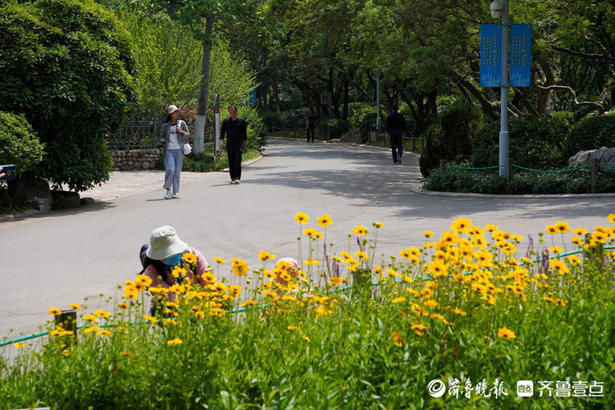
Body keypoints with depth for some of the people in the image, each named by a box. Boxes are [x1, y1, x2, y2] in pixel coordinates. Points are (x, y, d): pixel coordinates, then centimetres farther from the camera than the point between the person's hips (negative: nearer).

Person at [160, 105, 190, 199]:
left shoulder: (181, 123, 6)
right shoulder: (165, 125, 6)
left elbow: (188, 135, 10)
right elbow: (162, 136, 16)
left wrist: (181, 132, -10)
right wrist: (163, 142, -4)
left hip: (179, 150, 1)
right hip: (169, 150, -1)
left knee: (177, 171, 2)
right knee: (170, 169, -15)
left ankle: (175, 192, 10)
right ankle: (168, 189, 2)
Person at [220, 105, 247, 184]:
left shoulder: (241, 121, 5)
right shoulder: (226, 121, 7)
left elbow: (244, 132, 12)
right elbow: (222, 131, 5)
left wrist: (245, 142, 11)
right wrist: (221, 140, -9)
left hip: (239, 144, -2)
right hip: (230, 144, 2)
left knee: (237, 160, -13)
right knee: (231, 161, 3)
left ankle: (237, 178, -15)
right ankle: (232, 178, 10)